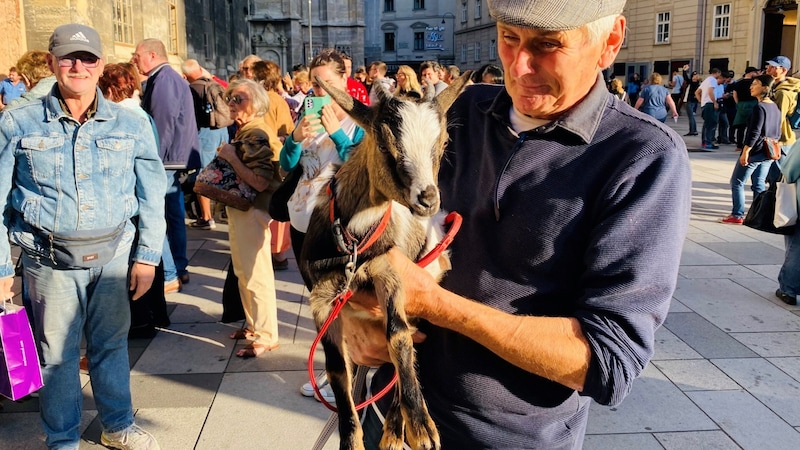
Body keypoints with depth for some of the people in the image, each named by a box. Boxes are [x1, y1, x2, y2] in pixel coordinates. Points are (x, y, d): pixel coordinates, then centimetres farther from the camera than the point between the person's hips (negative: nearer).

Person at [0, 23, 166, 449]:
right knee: (57, 354, 10)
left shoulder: (131, 124, 0)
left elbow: (152, 197, 4)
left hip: (114, 254, 1)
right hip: (50, 261, -1)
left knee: (112, 344, 16)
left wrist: (147, 255, 1)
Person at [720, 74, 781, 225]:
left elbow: (754, 132, -22)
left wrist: (745, 152, -20)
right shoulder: (775, 108, 10)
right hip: (768, 153, 9)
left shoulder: (759, 107, -17)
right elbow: (778, 132, 16)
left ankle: (737, 215, 0)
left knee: (737, 182, 1)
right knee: (759, 184, 12)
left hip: (755, 152, -9)